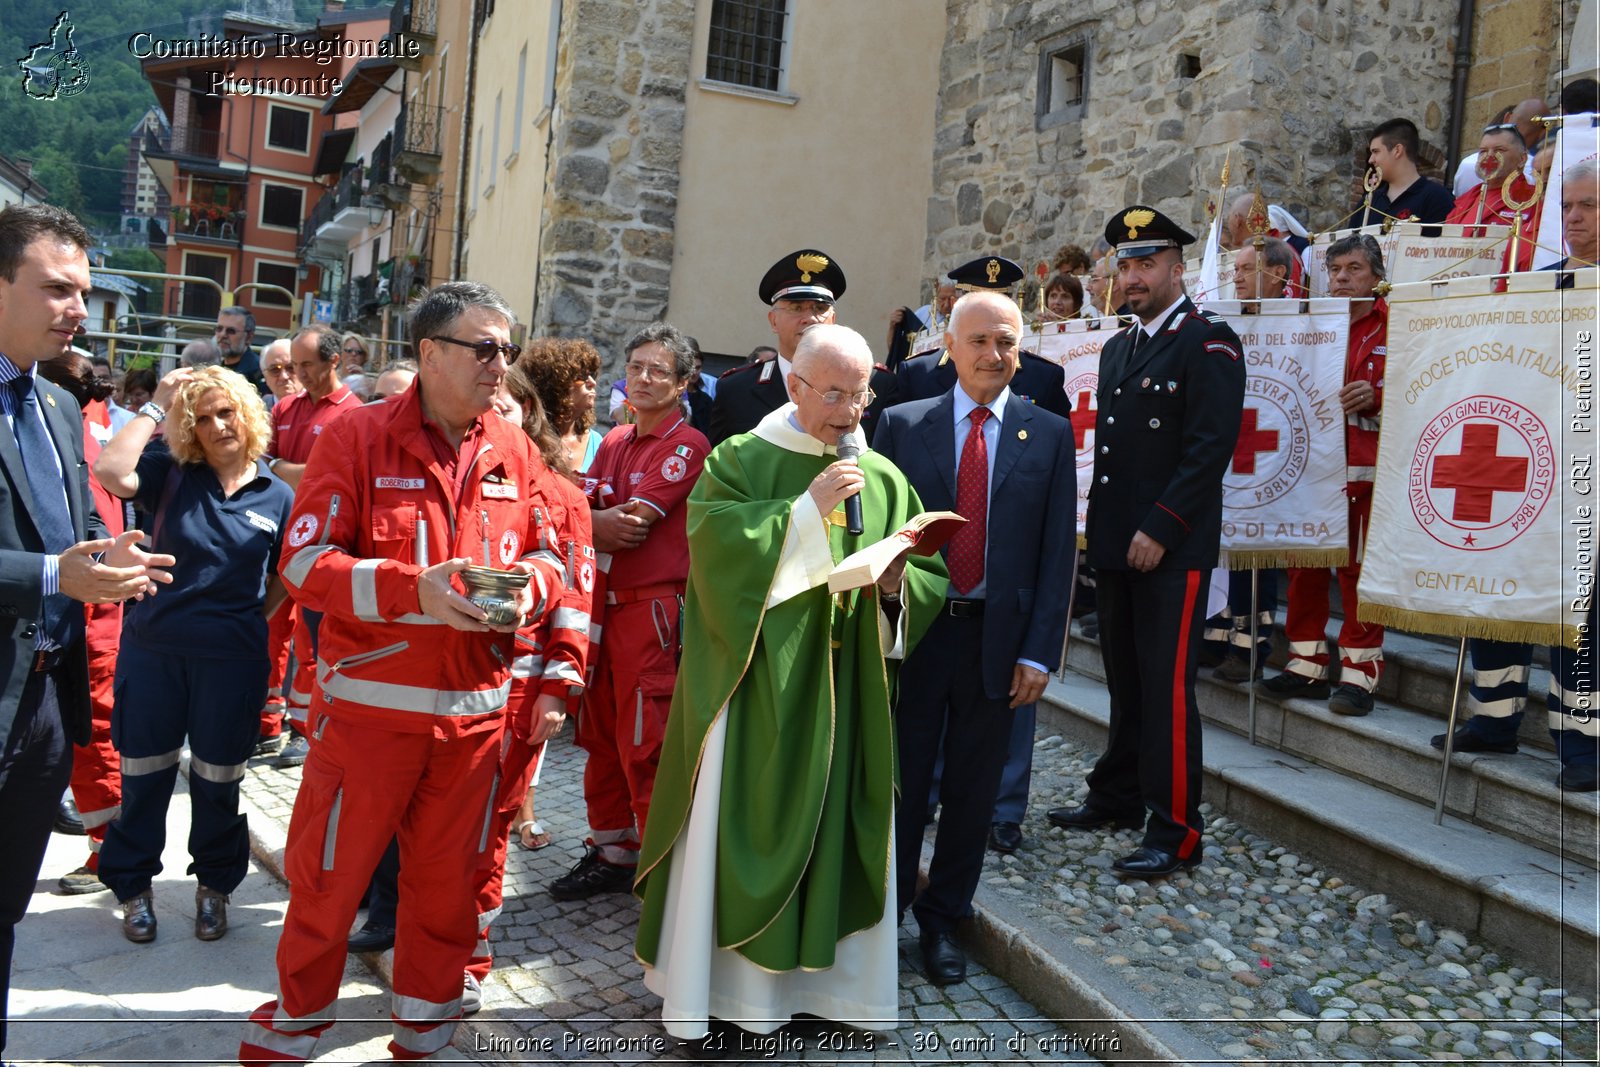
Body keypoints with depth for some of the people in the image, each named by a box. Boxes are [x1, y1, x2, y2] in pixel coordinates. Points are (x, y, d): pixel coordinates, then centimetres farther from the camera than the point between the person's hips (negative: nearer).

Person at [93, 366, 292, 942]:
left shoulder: (277, 496, 0)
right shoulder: (170, 475, -2)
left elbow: (282, 581, 11)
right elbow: (110, 471, -23)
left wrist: (247, 618, 4)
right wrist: (156, 405, -15)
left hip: (233, 660, 0)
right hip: (153, 650, 0)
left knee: (217, 782, 12)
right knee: (144, 776, 11)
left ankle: (213, 885, 31)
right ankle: (134, 886, 30)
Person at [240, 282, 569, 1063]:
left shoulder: (515, 452, 5)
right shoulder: (357, 437, -7)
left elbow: (548, 557, 13)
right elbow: (305, 561, -12)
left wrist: (532, 584, -11)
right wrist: (413, 589, -24)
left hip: (475, 704, 3)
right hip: (371, 699, -3)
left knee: (446, 873, 15)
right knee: (329, 868, 9)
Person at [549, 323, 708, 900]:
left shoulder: (687, 444, -7)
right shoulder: (615, 441, 16)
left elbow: (635, 520, -16)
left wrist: (591, 520, -1)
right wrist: (606, 523, -14)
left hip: (652, 608, -7)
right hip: (600, 603, 7)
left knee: (643, 748, -5)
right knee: (600, 737, 13)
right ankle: (610, 852, 25)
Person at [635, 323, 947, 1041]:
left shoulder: (883, 479, 8)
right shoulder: (739, 461, -1)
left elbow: (931, 582, 8)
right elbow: (713, 542, -18)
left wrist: (895, 584, -13)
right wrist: (808, 508, -20)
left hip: (844, 695, 3)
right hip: (751, 686, -3)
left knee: (836, 833, 9)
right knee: (734, 831, 2)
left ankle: (826, 976, 24)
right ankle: (708, 985, 16)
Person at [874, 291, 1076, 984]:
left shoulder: (1050, 434, 4)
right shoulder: (902, 424, 3)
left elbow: (1058, 550, 1)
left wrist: (1038, 651, -5)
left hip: (997, 639, 1)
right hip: (913, 629, -1)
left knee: (972, 790, 11)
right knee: (901, 781, 6)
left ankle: (944, 919, 28)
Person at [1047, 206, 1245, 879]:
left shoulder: (1209, 342, -7)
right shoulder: (1117, 349, 18)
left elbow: (1211, 447, -16)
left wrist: (1159, 530, -19)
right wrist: (1103, 528, 12)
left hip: (1172, 548, -8)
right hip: (1116, 545, 8)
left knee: (1167, 688, -5)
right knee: (1125, 680, 16)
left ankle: (1175, 832, 3)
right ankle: (1117, 797, 28)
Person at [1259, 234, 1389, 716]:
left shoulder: (1393, 326, 1)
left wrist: (1375, 397, -20)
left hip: (1363, 467, -5)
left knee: (1358, 567, -3)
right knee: (1304, 562, 6)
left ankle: (1359, 672, 4)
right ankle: (1306, 663, 16)